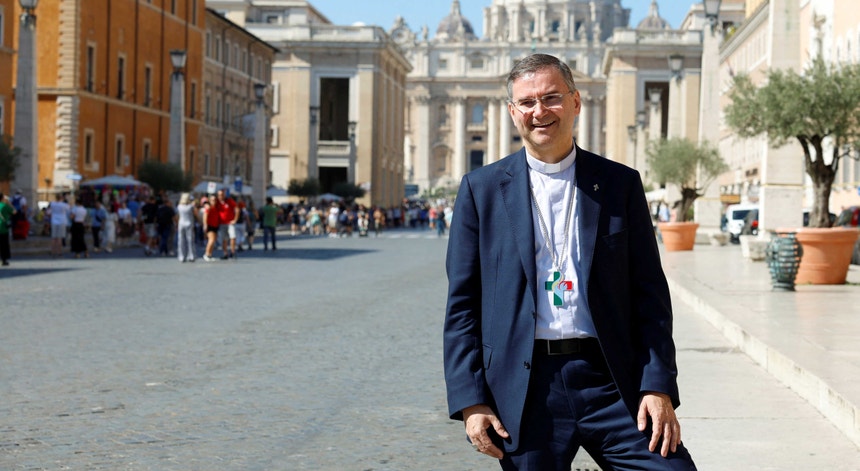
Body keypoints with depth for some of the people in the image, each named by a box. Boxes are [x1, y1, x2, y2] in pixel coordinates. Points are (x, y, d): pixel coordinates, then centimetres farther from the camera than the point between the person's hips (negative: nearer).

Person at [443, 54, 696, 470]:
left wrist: (658, 386, -5)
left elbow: (650, 294, 6)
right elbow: (462, 305, 5)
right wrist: (470, 400, -3)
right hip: (523, 392, 0)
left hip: (611, 382, 0)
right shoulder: (481, 189, 6)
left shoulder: (620, 184, 8)